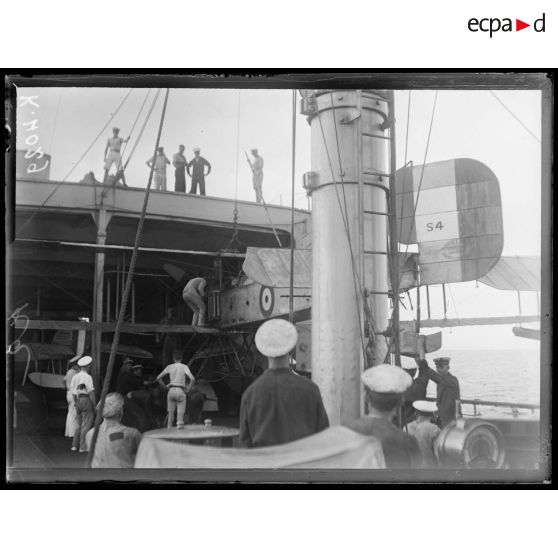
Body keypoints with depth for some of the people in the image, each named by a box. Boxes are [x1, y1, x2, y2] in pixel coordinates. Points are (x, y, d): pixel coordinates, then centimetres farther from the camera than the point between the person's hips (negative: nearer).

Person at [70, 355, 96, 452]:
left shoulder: (75, 377, 9)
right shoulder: (87, 377, -11)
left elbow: (73, 392, 12)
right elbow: (91, 392, -14)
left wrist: (75, 403, 20)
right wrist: (94, 405, -9)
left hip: (78, 401, 7)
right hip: (86, 400, -7)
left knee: (78, 424, 16)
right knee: (86, 425, -2)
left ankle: (75, 445, 16)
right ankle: (83, 447, -1)